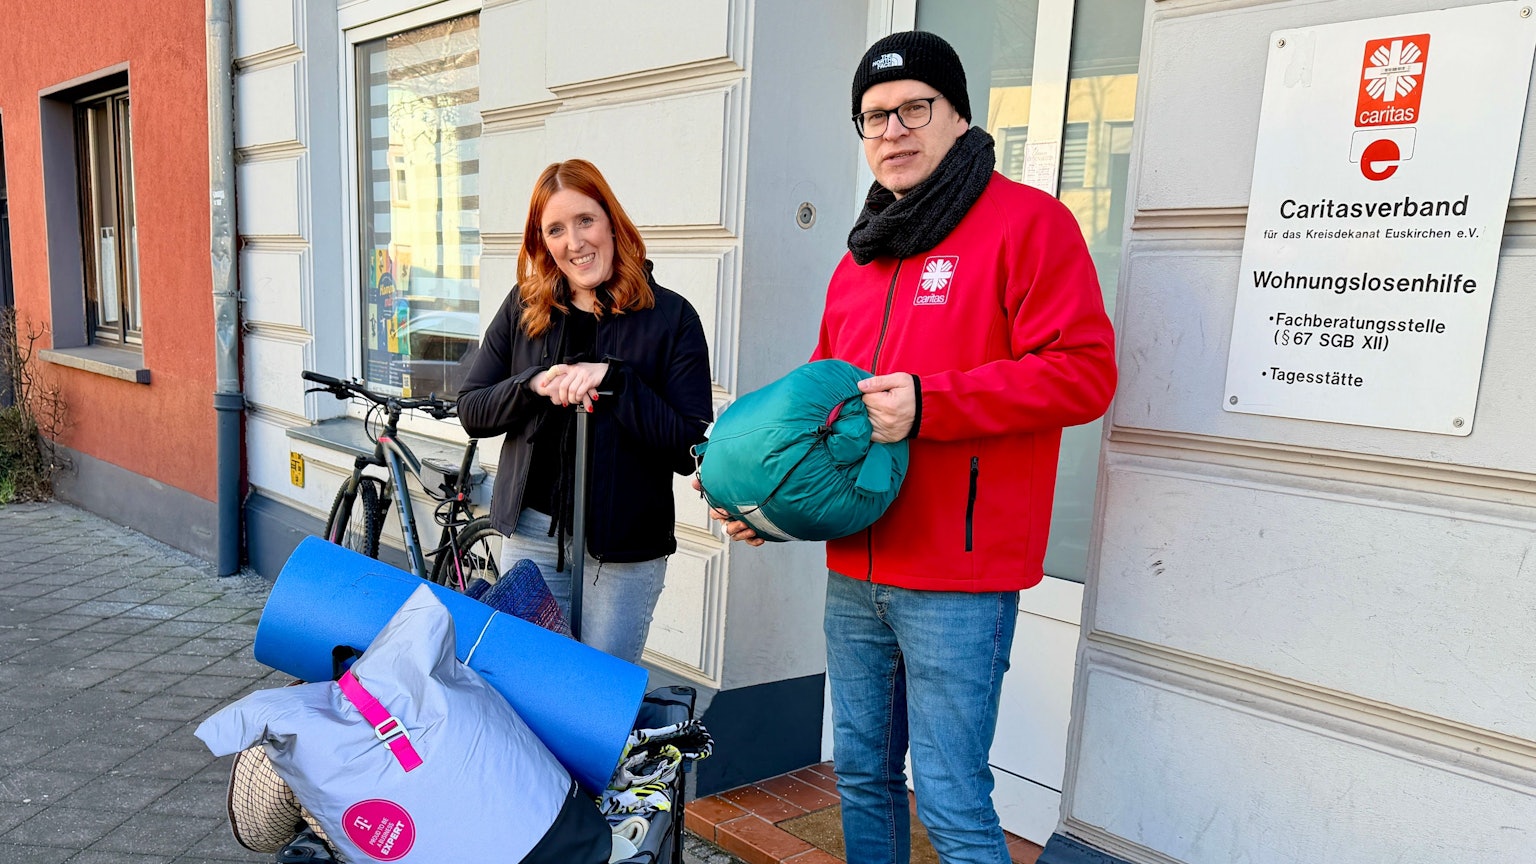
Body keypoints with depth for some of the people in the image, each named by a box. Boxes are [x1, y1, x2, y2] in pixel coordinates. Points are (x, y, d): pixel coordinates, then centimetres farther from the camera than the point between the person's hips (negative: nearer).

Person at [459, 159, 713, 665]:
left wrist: (613, 378, -24)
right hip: (530, 534, 3)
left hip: (623, 550, -3)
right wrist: (535, 384, -15)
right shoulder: (523, 307, 4)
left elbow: (690, 448, -13)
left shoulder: (669, 316, -7)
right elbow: (471, 410, 3)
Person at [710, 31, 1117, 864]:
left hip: (958, 581, -7)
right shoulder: (861, 256, 16)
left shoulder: (1026, 221, -6)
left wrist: (929, 403, -21)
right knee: (862, 776, 19)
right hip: (854, 569, 7)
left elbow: (1083, 372, -14)